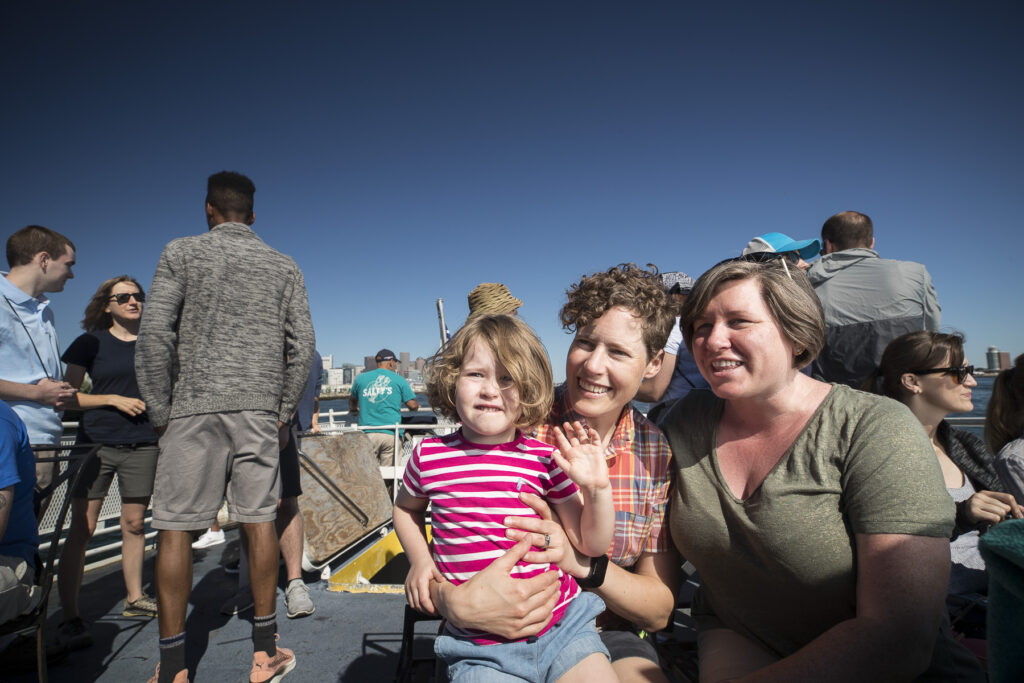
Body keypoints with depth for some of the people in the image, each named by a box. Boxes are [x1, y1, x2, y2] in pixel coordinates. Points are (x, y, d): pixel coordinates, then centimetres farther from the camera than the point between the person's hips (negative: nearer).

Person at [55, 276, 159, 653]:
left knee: (134, 524, 8)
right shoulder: (90, 343, 4)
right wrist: (115, 399, -10)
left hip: (142, 445, 3)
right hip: (96, 443, -2)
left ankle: (134, 599, 21)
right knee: (81, 528, -4)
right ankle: (70, 617, 5)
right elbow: (68, 395, 1)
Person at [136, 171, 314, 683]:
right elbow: (302, 347, 5)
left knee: (176, 528, 5)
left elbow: (155, 334, -4)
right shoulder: (284, 267, 10)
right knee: (259, 521, 6)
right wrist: (283, 411, 11)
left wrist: (160, 412, 2)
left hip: (194, 407, -2)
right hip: (259, 408, 2)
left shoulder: (182, 253, 5)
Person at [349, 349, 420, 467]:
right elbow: (413, 405, 6)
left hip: (367, 434, 2)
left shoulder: (360, 378, 13)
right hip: (391, 434, -1)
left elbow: (353, 399, 31)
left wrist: (353, 409, 54)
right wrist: (417, 405, 30)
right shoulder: (399, 380, 6)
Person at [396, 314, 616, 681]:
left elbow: (591, 543, 0)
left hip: (563, 627, 1)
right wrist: (420, 559, 4)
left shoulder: (544, 459, -6)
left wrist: (597, 489, -16)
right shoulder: (429, 455, -4)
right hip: (479, 648, 0)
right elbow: (405, 507, 19)